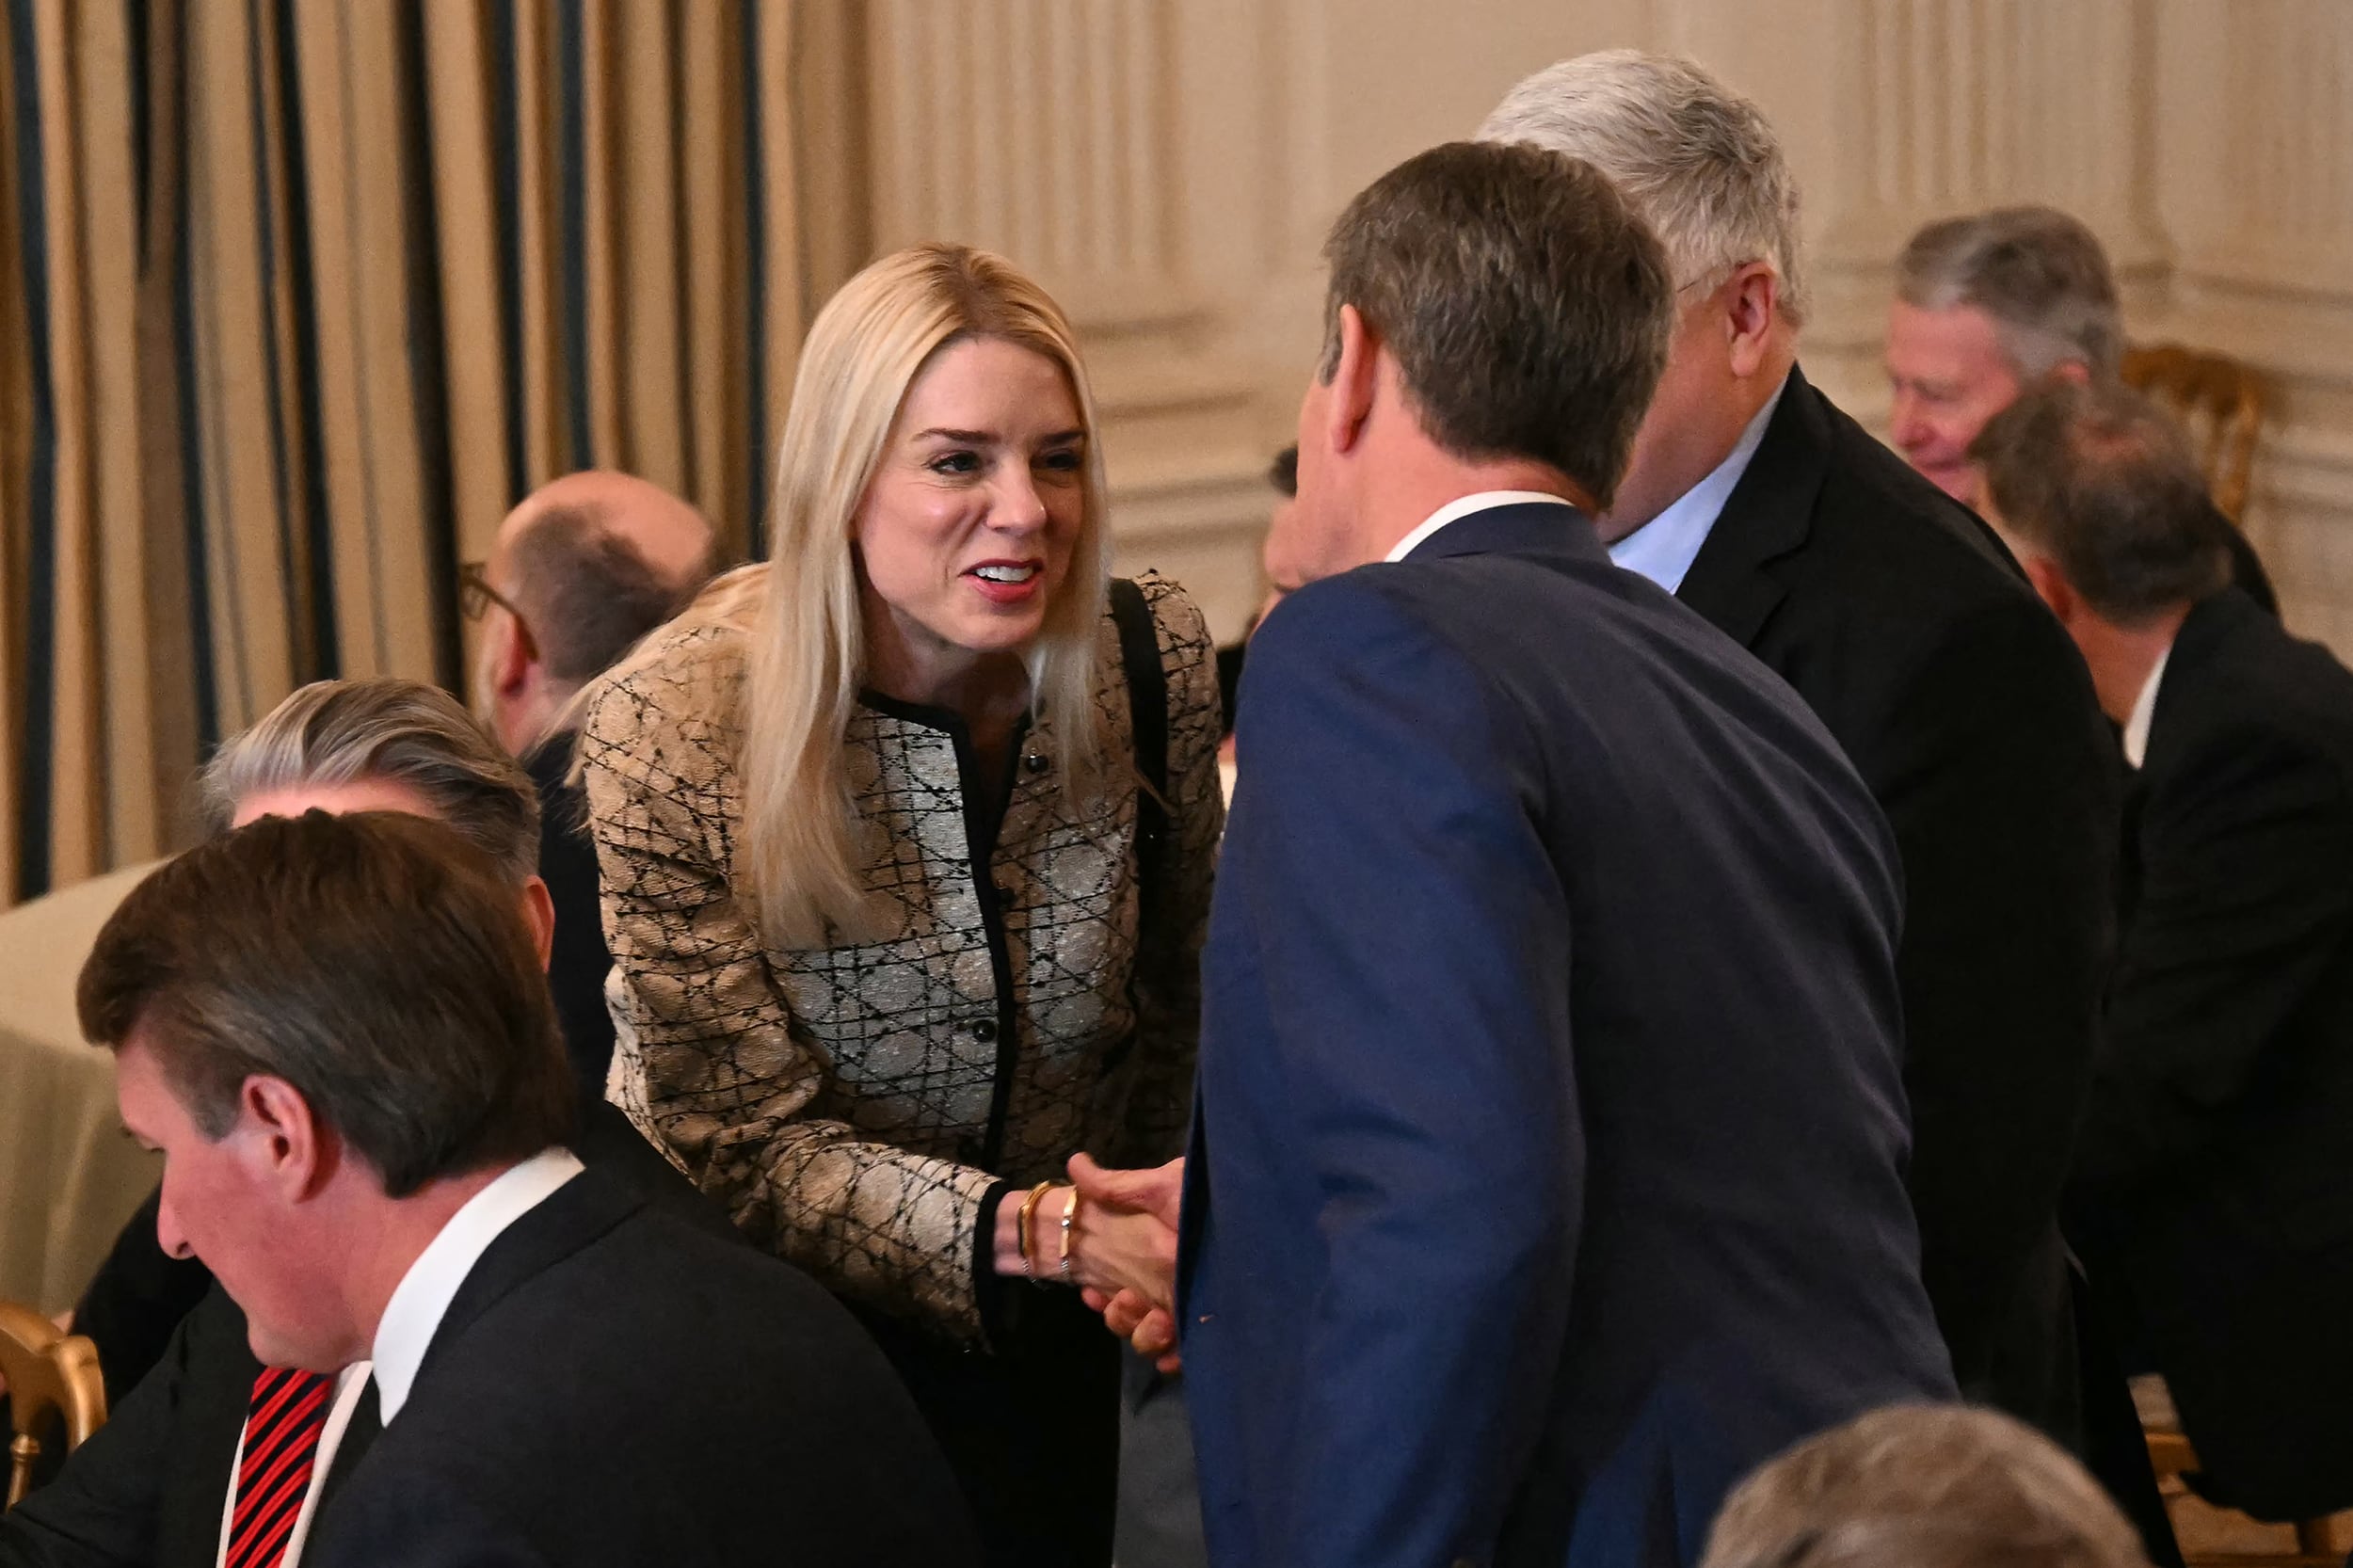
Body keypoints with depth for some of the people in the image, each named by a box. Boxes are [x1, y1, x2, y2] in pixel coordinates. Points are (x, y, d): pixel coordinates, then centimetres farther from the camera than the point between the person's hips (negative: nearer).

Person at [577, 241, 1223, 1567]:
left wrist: (1140, 1241, 7)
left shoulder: (1154, 656, -14)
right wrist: (1032, 1230, -35)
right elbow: (753, 1150, -23)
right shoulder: (671, 734, -24)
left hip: (1031, 1331, 3)